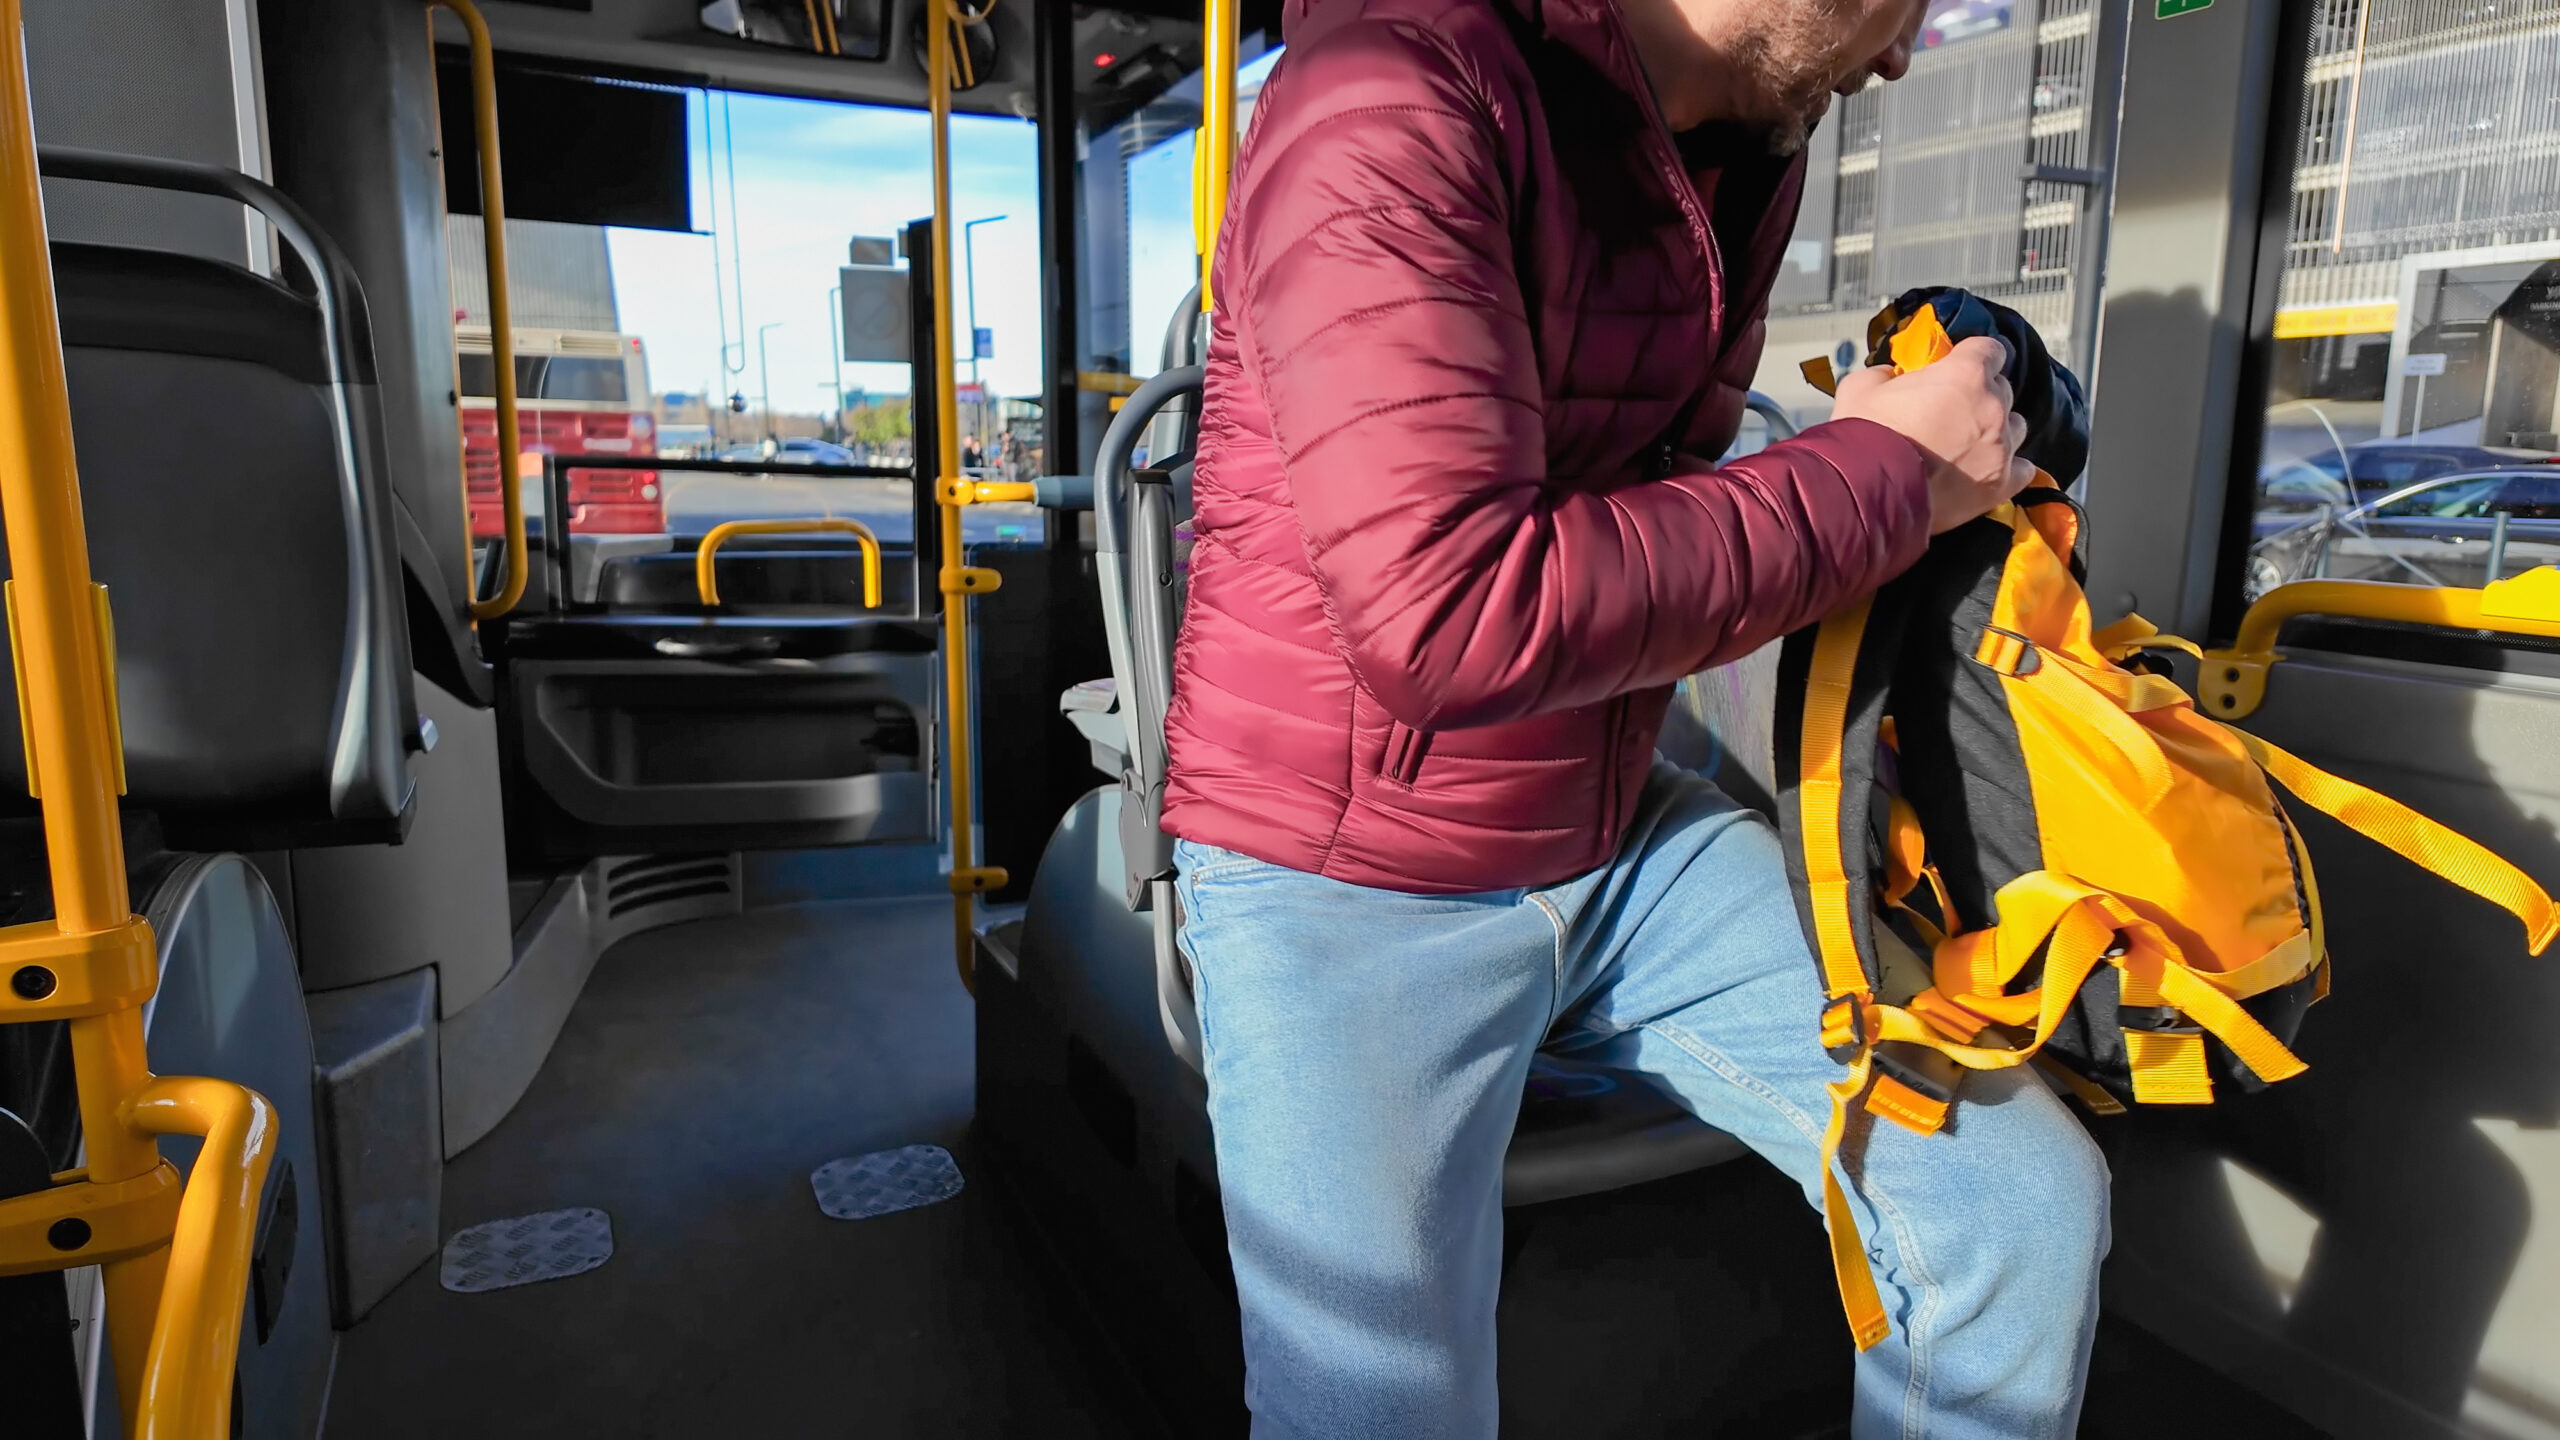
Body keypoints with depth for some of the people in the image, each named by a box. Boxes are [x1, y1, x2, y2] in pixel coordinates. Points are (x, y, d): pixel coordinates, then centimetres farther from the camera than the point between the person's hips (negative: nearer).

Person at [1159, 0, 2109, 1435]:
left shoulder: (1751, 141, 7)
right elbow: (1453, 619, -32)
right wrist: (1888, 472, -20)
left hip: (1625, 834, 7)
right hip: (1348, 883, -6)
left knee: (2029, 1206, 1)